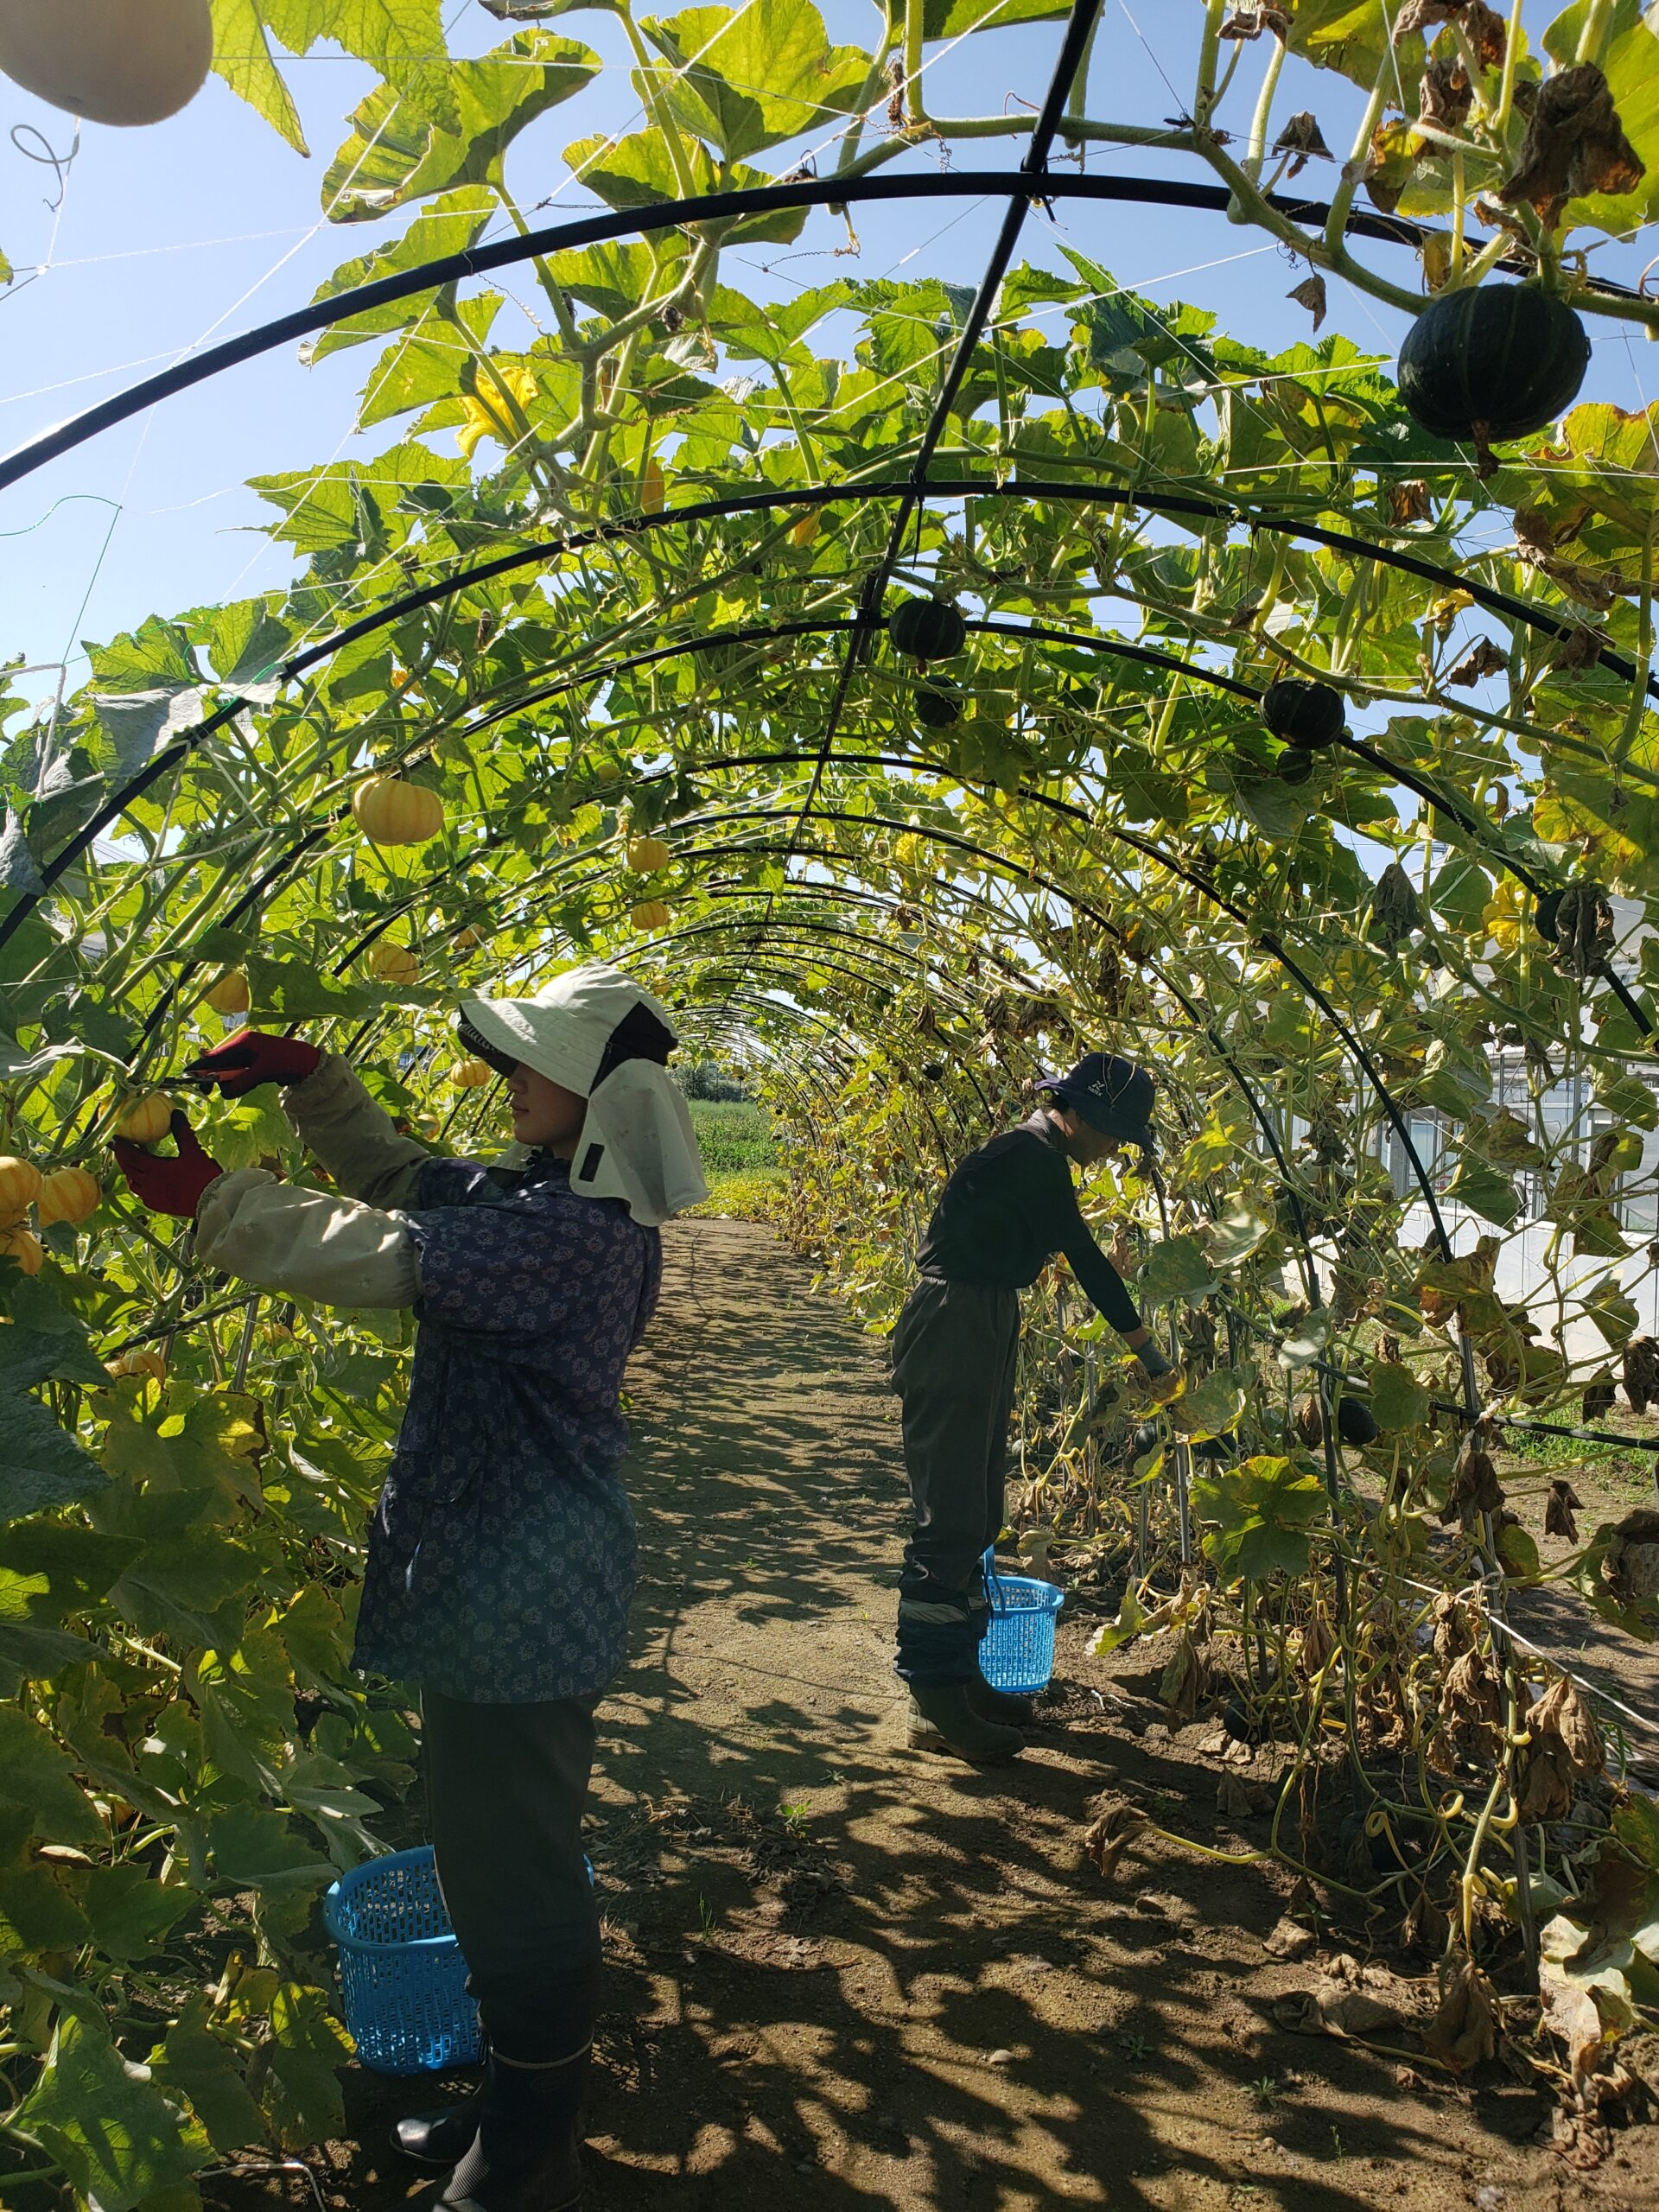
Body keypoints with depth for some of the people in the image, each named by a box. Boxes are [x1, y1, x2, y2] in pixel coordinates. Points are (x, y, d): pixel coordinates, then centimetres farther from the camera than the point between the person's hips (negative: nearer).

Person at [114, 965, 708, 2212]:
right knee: (503, 1862, 23)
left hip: (523, 1603, -10)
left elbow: (382, 1258, -26)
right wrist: (310, 1078, 8)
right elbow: (403, 1180, 19)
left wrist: (205, 1196, -16)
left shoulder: (581, 1226, -23)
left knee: (514, 1874, 6)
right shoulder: (541, 1194, 8)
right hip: (497, 1582, 10)